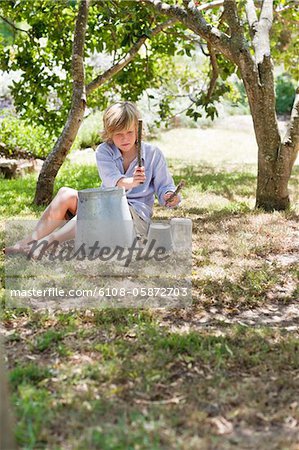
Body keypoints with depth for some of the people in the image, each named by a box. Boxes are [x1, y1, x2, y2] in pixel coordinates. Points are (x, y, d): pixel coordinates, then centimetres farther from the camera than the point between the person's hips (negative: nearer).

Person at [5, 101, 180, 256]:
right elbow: (111, 180, -17)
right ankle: (26, 243, -22)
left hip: (137, 214, -3)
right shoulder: (104, 151, 2)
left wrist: (170, 196, -24)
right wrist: (129, 182, -41)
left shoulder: (153, 154, -1)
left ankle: (42, 243, -37)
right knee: (66, 194, -21)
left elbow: (164, 187, 2)